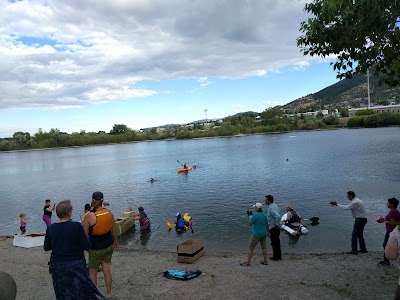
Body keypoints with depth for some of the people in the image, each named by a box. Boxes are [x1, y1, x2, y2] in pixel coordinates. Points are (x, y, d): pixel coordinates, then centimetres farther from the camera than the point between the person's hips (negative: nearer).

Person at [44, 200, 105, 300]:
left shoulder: (50, 229, -7)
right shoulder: (77, 226, -18)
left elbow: (46, 248, 6)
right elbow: (87, 246, -16)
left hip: (57, 266, 4)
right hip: (75, 265, -3)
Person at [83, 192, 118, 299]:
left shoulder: (89, 216, -19)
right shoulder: (109, 212, -6)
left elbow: (85, 235, -14)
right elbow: (114, 229, 6)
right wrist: (115, 240, 21)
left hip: (96, 247, -4)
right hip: (109, 244, 5)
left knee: (93, 272, 14)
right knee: (106, 268, 17)